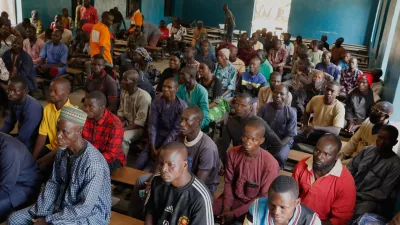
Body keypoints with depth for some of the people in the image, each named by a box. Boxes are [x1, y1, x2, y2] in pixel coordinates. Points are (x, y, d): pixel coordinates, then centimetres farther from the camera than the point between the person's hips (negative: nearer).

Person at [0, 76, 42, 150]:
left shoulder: (32, 108, -30)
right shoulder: (13, 101, -5)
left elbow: (22, 138, -27)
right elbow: (8, 124, 7)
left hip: (30, 143, -7)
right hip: (21, 136, 7)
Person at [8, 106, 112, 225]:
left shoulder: (93, 163, -30)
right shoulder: (62, 152, -5)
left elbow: (85, 208, -26)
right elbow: (53, 183, 8)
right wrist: (39, 214, -2)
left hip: (90, 214, -7)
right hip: (62, 204, 7)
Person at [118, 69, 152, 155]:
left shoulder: (144, 97, -24)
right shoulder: (124, 92, -1)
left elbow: (139, 123, -22)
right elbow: (120, 112, 9)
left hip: (139, 128, -7)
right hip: (126, 124, 7)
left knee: (122, 137, -31)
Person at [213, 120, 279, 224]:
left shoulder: (270, 164, -23)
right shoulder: (233, 153, -10)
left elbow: (263, 197, -16)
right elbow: (228, 182, 1)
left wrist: (235, 213, -18)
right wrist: (226, 207, -12)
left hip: (254, 204, -3)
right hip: (233, 197, 4)